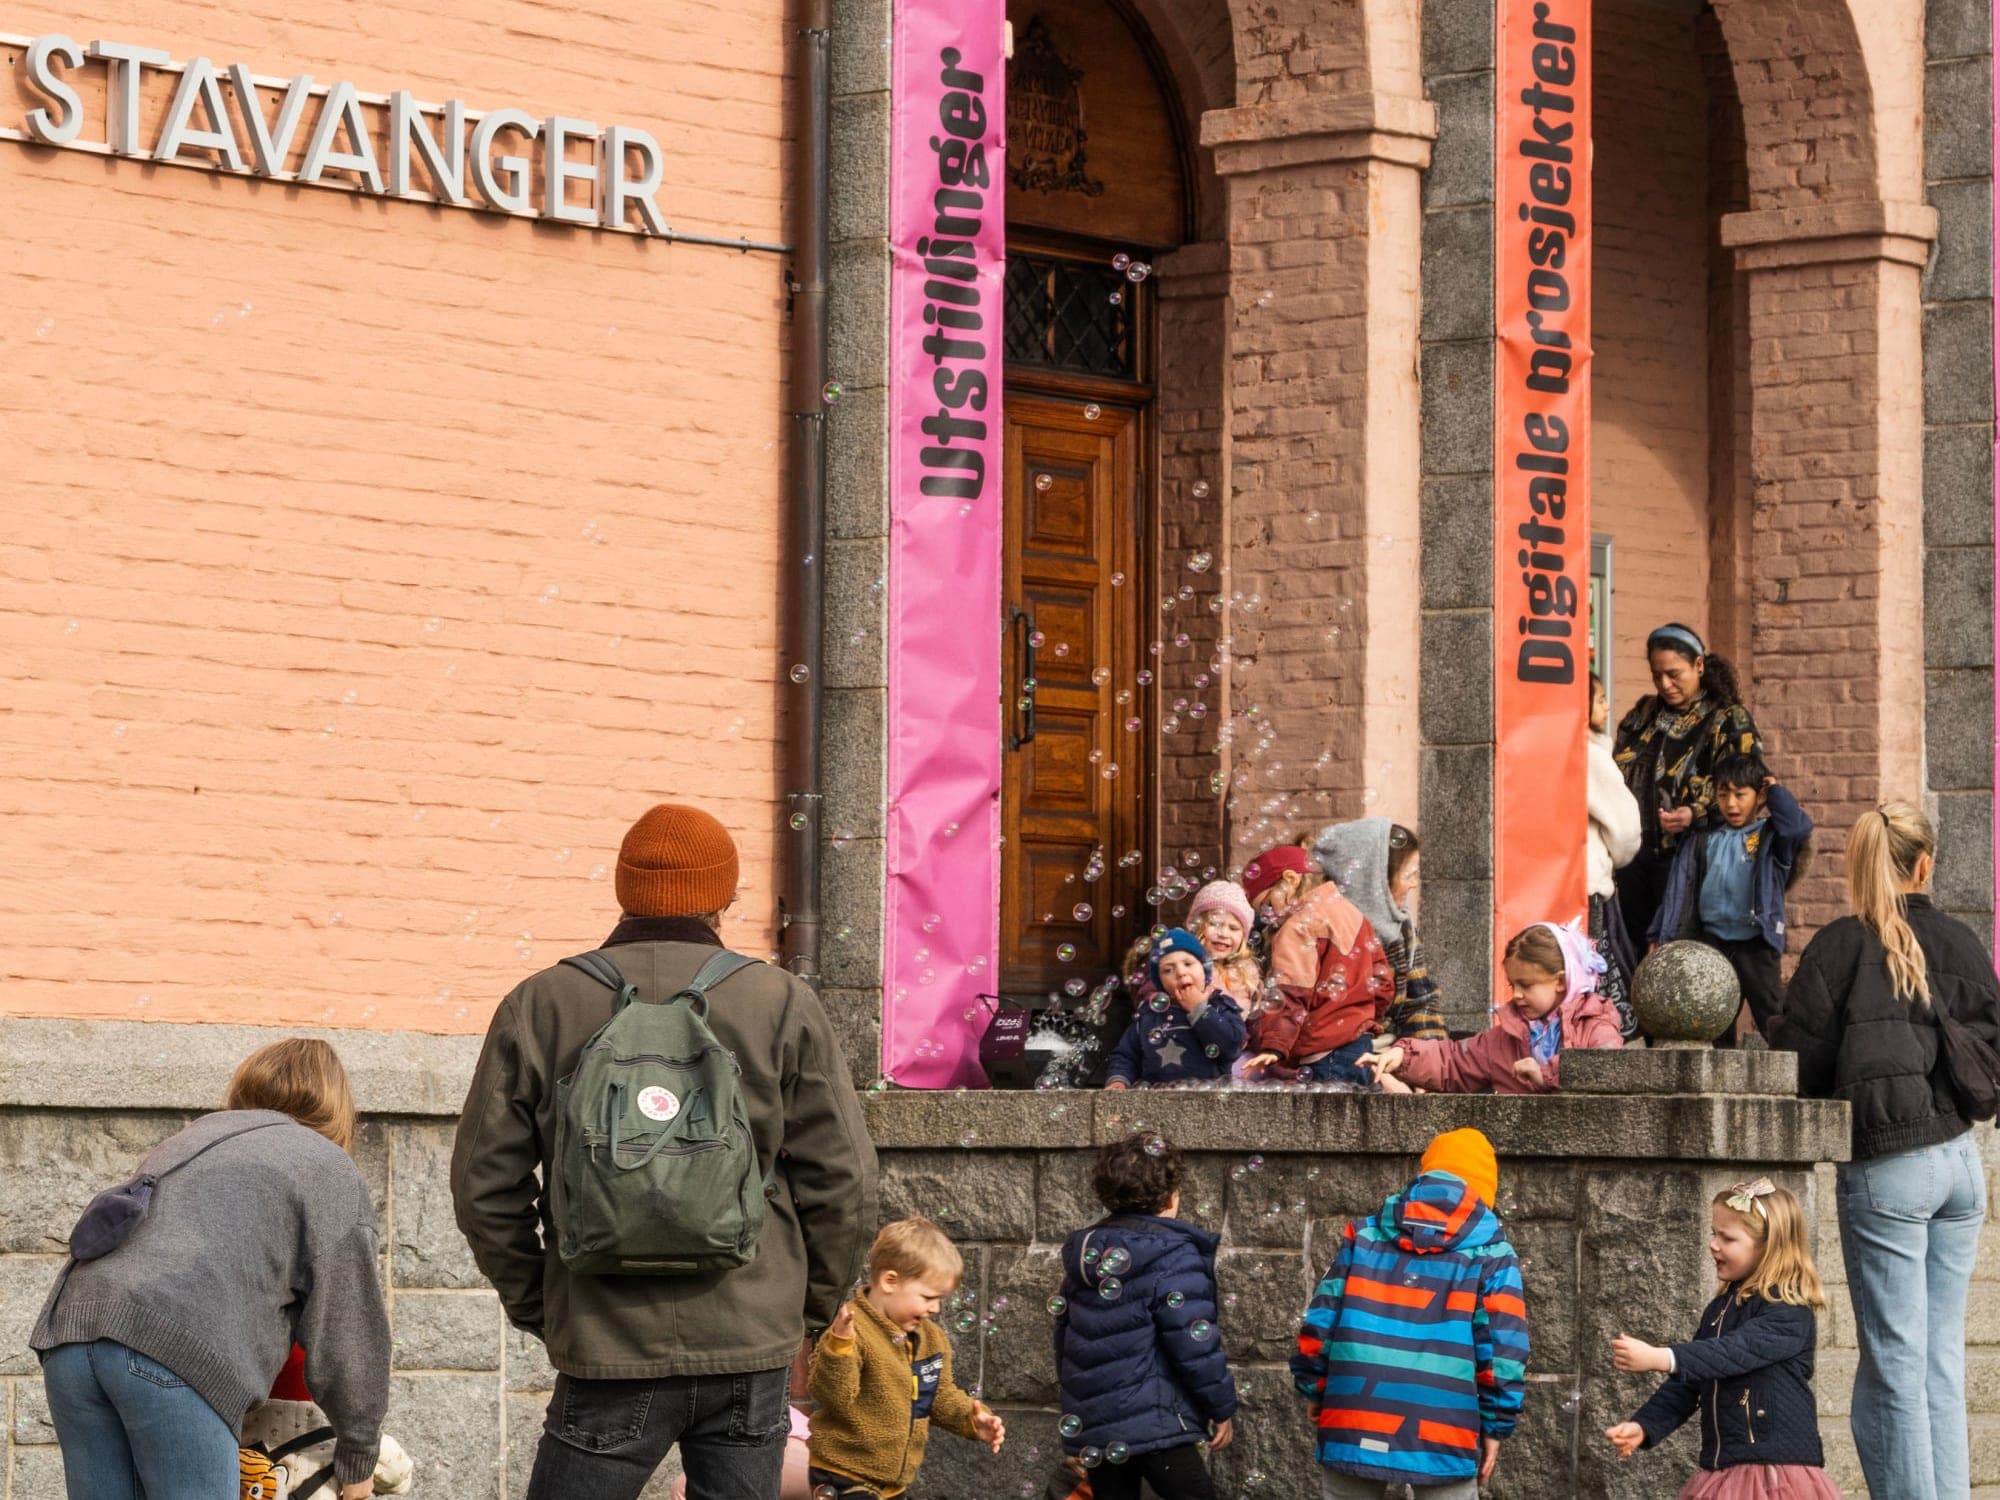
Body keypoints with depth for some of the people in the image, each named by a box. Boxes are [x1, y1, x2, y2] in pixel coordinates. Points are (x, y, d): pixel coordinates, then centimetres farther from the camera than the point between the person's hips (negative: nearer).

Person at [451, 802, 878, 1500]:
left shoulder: (540, 1007, 2)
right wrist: (814, 1305, 15)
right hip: (751, 1349, 1)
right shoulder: (783, 1005, 1)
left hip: (609, 1356, -1)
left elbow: (484, 1182, 4)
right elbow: (841, 1181, 1)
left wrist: (534, 1305, 16)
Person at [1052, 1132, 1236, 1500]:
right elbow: (1194, 1344, -15)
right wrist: (1222, 1407, -2)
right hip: (1154, 1424, -7)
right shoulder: (1171, 1254, -12)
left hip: (1090, 1426, 7)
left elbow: (1065, 1338, 18)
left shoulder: (1081, 1253, 12)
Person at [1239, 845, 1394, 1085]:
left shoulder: (1298, 928, -9)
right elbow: (1382, 983, 19)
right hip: (1361, 1043, 9)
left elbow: (1290, 995, -19)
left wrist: (1273, 1047, -24)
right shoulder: (1352, 913, 17)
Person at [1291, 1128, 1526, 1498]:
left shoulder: (1364, 1235, 10)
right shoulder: (1490, 1252, 1)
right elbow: (1503, 1347, -3)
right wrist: (1495, 1425, 4)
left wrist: (1316, 1391, 18)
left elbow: (1321, 1320, 8)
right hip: (1443, 1434, -3)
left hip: (1353, 1424, 3)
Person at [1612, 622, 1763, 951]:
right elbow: (1616, 772, 22)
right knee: (1633, 945, 4)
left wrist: (1696, 815, -22)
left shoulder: (1730, 721, -1)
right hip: (1636, 856, 6)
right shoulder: (1644, 714, 18)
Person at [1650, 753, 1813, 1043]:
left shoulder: (1770, 837, -1)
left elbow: (1799, 828, -23)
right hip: (1712, 940, 4)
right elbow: (1681, 889, 10)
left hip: (1755, 943, -4)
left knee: (1772, 1015, -6)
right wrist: (1661, 938, 7)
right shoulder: (1703, 840, 9)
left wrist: (1776, 791, -8)